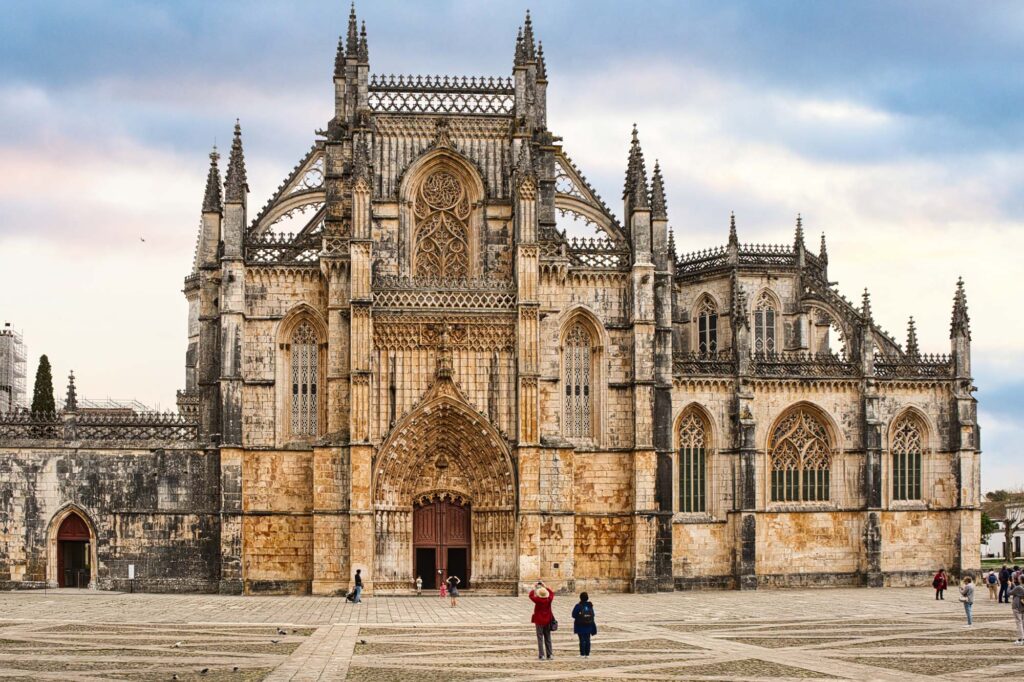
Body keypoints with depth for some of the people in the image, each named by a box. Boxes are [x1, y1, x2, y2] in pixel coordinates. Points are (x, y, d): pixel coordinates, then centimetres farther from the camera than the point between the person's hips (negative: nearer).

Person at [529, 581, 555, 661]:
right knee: (548, 638, 11)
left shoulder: (537, 600, -16)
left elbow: (531, 595, 1)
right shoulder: (549, 600, -6)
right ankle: (549, 655, 11)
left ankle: (541, 655, -5)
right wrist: (545, 587, 22)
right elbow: (551, 594, 17)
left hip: (539, 621, -4)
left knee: (540, 638, -1)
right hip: (547, 621, 4)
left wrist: (534, 588, 13)